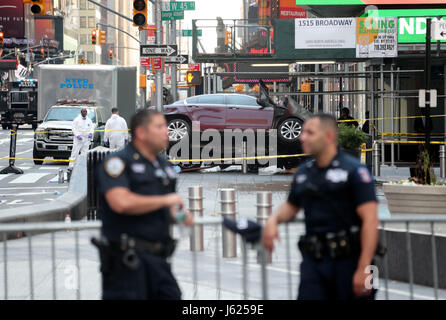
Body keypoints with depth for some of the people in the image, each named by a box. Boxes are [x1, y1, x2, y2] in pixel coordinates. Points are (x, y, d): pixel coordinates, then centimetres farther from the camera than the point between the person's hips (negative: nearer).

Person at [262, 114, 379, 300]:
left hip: (349, 260, -5)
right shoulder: (304, 172, 13)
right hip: (313, 261, 5)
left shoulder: (354, 170, -8)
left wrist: (364, 269, -19)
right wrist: (273, 220, 4)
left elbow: (370, 220, -14)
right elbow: (291, 207, 29)